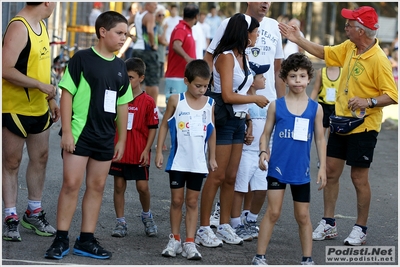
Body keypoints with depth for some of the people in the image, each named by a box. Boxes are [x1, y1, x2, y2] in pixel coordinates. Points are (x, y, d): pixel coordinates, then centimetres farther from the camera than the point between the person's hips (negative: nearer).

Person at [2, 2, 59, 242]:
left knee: (40, 158, 14)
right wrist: (42, 86, -22)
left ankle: (34, 213, 27)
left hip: (39, 107, 9)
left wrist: (51, 99, 15)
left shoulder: (41, 25, 9)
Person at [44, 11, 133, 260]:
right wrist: (66, 131, -13)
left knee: (97, 187, 6)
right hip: (79, 133, -6)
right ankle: (61, 239, -1)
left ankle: (86, 240, 12)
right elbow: (67, 94, -8)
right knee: (71, 184, -7)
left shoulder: (120, 66, 10)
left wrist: (122, 140, 13)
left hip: (105, 137, 6)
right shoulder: (82, 58, -7)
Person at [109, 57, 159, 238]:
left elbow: (152, 128, -2)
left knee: (142, 187, -1)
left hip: (139, 154, -3)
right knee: (119, 186, 6)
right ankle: (120, 222, 13)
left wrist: (146, 150, -9)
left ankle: (147, 215, 25)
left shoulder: (148, 101, -4)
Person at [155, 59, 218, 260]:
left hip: (198, 162, 1)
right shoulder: (176, 101, -4)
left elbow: (211, 132, 10)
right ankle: (175, 240, 16)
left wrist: (212, 157, 11)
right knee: (176, 200, 5)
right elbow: (164, 125, 2)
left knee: (192, 202, 6)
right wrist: (159, 151, -2)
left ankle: (189, 243, 8)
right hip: (178, 161, -1)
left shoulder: (209, 104, 1)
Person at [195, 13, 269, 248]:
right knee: (217, 176, -5)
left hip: (239, 121, 8)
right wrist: (256, 99, -9)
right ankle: (204, 229, 1)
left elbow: (242, 93, 12)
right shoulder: (226, 57, -13)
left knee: (231, 177, 11)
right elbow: (228, 96, -19)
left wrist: (248, 120, 6)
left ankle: (225, 226, 18)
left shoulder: (242, 57, 12)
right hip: (224, 120, -8)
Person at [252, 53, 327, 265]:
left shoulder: (315, 108, 2)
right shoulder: (276, 106, -1)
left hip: (301, 170, 1)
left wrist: (322, 168, 2)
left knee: (303, 216, 9)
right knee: (273, 212, -3)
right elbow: (266, 133, 3)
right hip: (278, 168, -1)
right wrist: (263, 152, -15)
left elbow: (320, 139, 6)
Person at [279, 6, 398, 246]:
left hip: (363, 127, -7)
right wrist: (298, 39, 14)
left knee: (359, 177, 1)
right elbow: (324, 53, 18)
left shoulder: (379, 60, -20)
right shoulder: (349, 48, 3)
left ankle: (361, 229, 14)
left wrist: (369, 102, -33)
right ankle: (328, 224, 20)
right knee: (331, 171, 10)